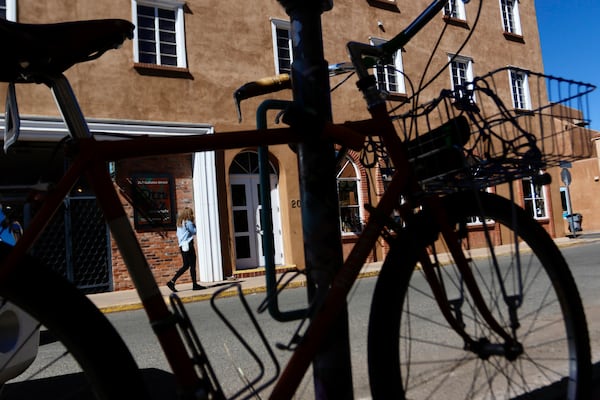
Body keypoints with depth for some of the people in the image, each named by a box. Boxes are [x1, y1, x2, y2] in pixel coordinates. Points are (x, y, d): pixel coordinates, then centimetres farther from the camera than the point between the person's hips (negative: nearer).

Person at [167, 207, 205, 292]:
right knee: (192, 265, -2)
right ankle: (195, 285, 3)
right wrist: (194, 224, 3)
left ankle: (172, 282, 6)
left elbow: (178, 235, 17)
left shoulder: (179, 223, 15)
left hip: (182, 246, 9)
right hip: (188, 245, -9)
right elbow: (194, 231, -7)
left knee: (186, 266, 12)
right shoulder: (188, 222, -10)